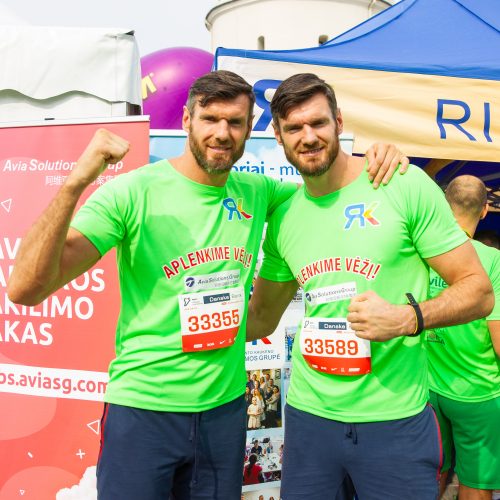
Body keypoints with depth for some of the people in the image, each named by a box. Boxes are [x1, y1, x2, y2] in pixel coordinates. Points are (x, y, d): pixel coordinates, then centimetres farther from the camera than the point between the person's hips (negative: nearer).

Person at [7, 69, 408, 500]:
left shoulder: (256, 192, 0)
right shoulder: (133, 192, -15)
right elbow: (26, 289, -20)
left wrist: (374, 156, -3)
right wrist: (76, 182, -32)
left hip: (225, 407, 5)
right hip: (142, 410, -4)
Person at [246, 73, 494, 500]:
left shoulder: (405, 185, -9)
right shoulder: (282, 219, 3)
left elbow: (479, 291, -6)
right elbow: (262, 318, 14)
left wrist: (408, 318, -22)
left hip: (395, 419, -3)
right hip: (308, 413, 4)